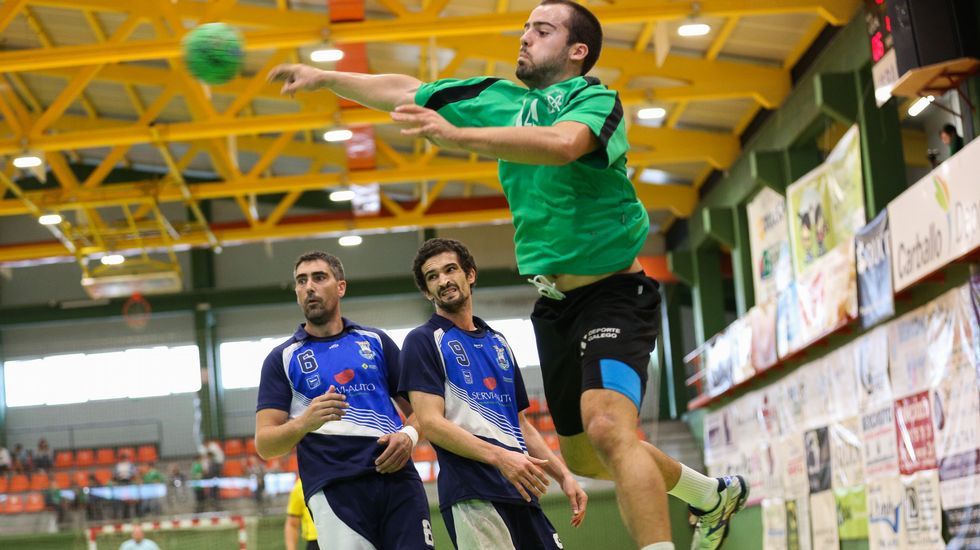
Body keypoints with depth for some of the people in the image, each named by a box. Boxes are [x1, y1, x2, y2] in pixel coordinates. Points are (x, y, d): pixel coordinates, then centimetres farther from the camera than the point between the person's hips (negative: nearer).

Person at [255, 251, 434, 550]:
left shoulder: (376, 342, 18)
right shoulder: (283, 358, 11)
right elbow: (264, 443, 4)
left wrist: (409, 434, -5)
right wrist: (304, 423, -17)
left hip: (398, 479, 2)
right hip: (334, 490, -2)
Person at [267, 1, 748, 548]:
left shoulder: (596, 98, -13)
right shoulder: (500, 100, 8)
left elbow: (562, 144, -36)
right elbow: (407, 91, 13)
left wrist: (455, 135, -43)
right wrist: (326, 77, 5)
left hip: (612, 292, -8)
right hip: (555, 300, 8)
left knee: (608, 427, -30)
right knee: (582, 455, 18)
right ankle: (714, 494, 39)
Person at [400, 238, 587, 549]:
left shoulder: (498, 343, 24)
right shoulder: (423, 341, 3)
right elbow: (431, 423, -9)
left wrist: (564, 475, 16)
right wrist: (499, 457, -20)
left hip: (522, 489, 7)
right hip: (473, 494, -7)